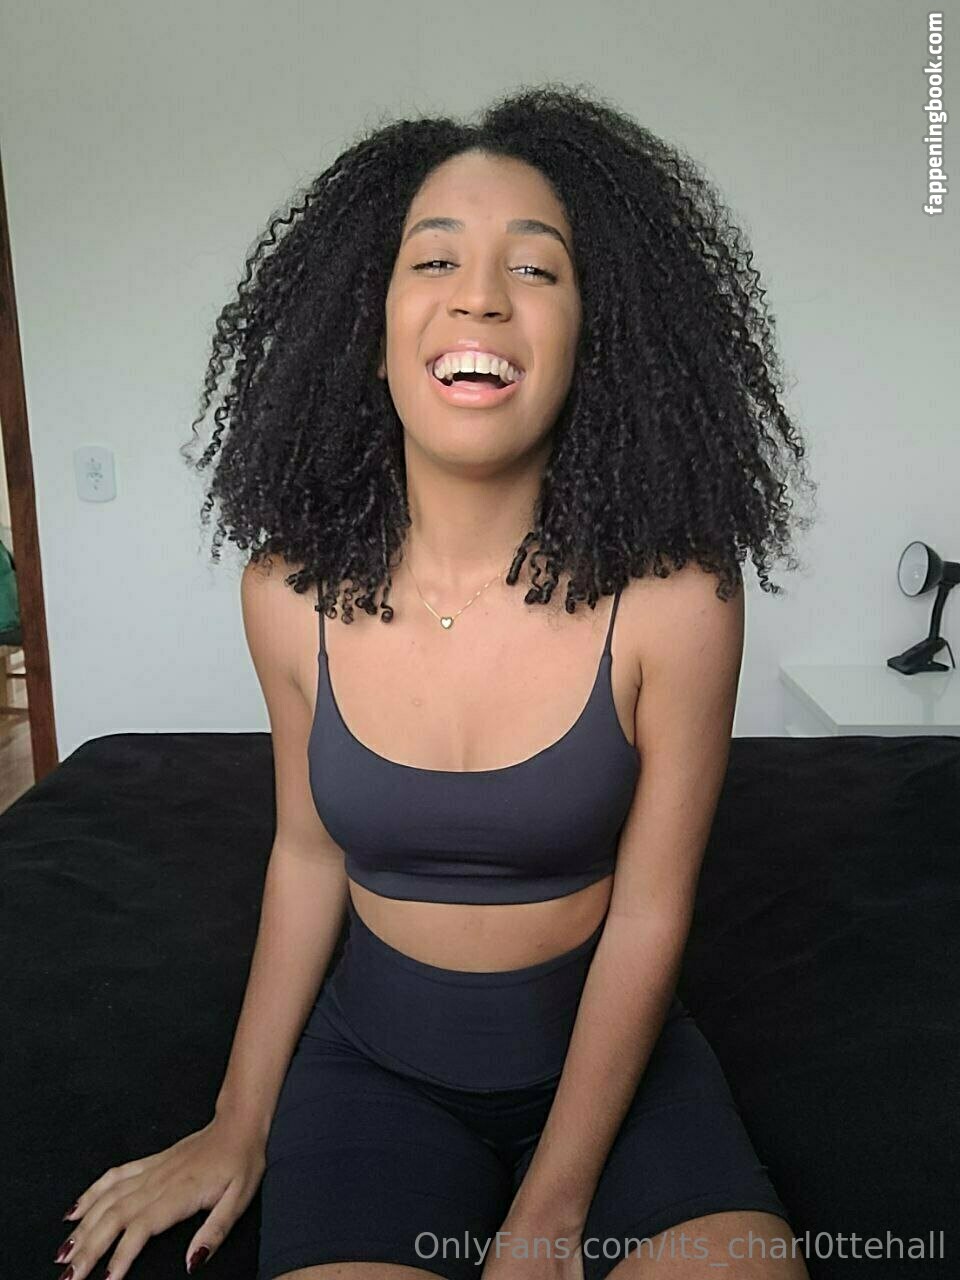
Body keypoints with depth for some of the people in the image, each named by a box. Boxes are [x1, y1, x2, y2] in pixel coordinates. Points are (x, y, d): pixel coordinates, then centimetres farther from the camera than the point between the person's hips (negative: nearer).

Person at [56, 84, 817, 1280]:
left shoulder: (671, 597, -19)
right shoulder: (291, 594, -11)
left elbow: (647, 915, -12)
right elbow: (307, 853, 1)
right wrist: (240, 1125, 8)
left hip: (609, 1049, 0)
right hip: (374, 1058, 1)